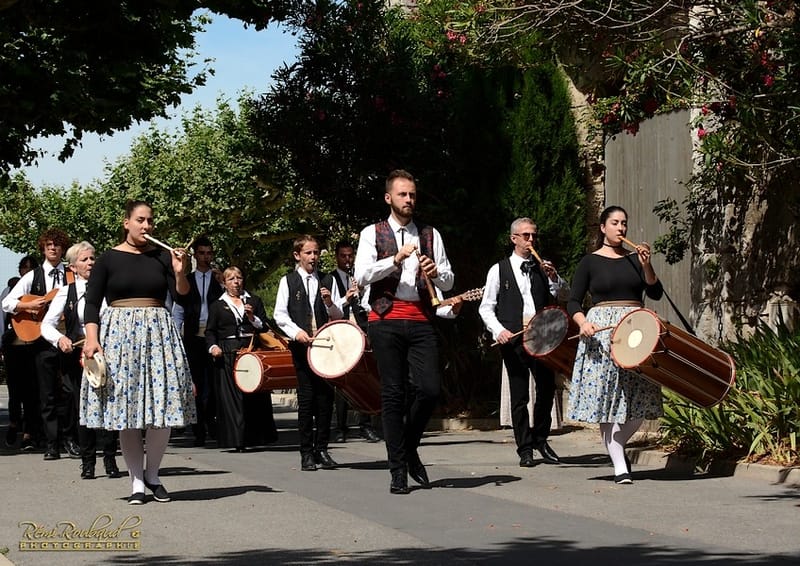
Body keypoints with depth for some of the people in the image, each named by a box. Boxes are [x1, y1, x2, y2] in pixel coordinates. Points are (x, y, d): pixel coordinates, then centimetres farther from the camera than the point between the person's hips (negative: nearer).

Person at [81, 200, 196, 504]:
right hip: (119, 335, -2)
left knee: (162, 408, -3)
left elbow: (182, 297, 4)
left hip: (158, 333, 2)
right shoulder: (108, 259, 2)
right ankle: (137, 481, 6)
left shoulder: (162, 257, 7)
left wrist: (179, 273, -13)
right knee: (126, 409, -1)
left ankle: (152, 474, 14)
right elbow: (92, 303, 1)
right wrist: (91, 338, -11)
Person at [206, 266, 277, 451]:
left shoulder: (254, 301, 16)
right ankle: (236, 439, -8)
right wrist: (212, 347, -8)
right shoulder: (217, 306, 12)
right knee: (231, 396, -8)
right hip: (227, 354, -1)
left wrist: (252, 317, -6)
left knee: (254, 394, 0)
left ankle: (254, 436, 9)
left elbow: (265, 327, 11)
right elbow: (210, 331, 9)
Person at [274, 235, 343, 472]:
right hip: (301, 346, -2)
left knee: (326, 397, -1)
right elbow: (279, 314, 1)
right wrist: (296, 332, -15)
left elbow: (338, 317, 14)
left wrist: (330, 303, -7)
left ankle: (322, 449, 8)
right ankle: (307, 452, 3)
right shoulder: (288, 281, 8)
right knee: (306, 397, -3)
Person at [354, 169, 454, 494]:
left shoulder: (430, 235, 15)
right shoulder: (372, 234, 7)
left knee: (430, 389, -10)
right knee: (393, 394, -2)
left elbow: (448, 282, 12)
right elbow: (362, 276, -7)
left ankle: (410, 447, 16)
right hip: (386, 320, -2)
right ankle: (398, 471, 3)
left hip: (421, 320, 2)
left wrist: (435, 273, -10)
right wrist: (396, 259, -18)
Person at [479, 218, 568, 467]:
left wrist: (554, 278, -9)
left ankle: (541, 439, 20)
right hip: (513, 340, -2)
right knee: (519, 396, 1)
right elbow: (486, 308, 6)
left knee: (547, 389, -1)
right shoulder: (499, 270, 8)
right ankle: (525, 449, 9)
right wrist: (499, 330, -9)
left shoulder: (543, 268, 14)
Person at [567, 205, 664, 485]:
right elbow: (573, 302, 2)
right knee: (607, 397, -6)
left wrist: (646, 265, -12)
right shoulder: (590, 261, 3)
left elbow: (656, 293, 3)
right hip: (601, 330, -3)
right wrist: (583, 322, -17)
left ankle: (618, 446, 25)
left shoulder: (635, 258, 11)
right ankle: (620, 467, -3)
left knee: (640, 396, 0)